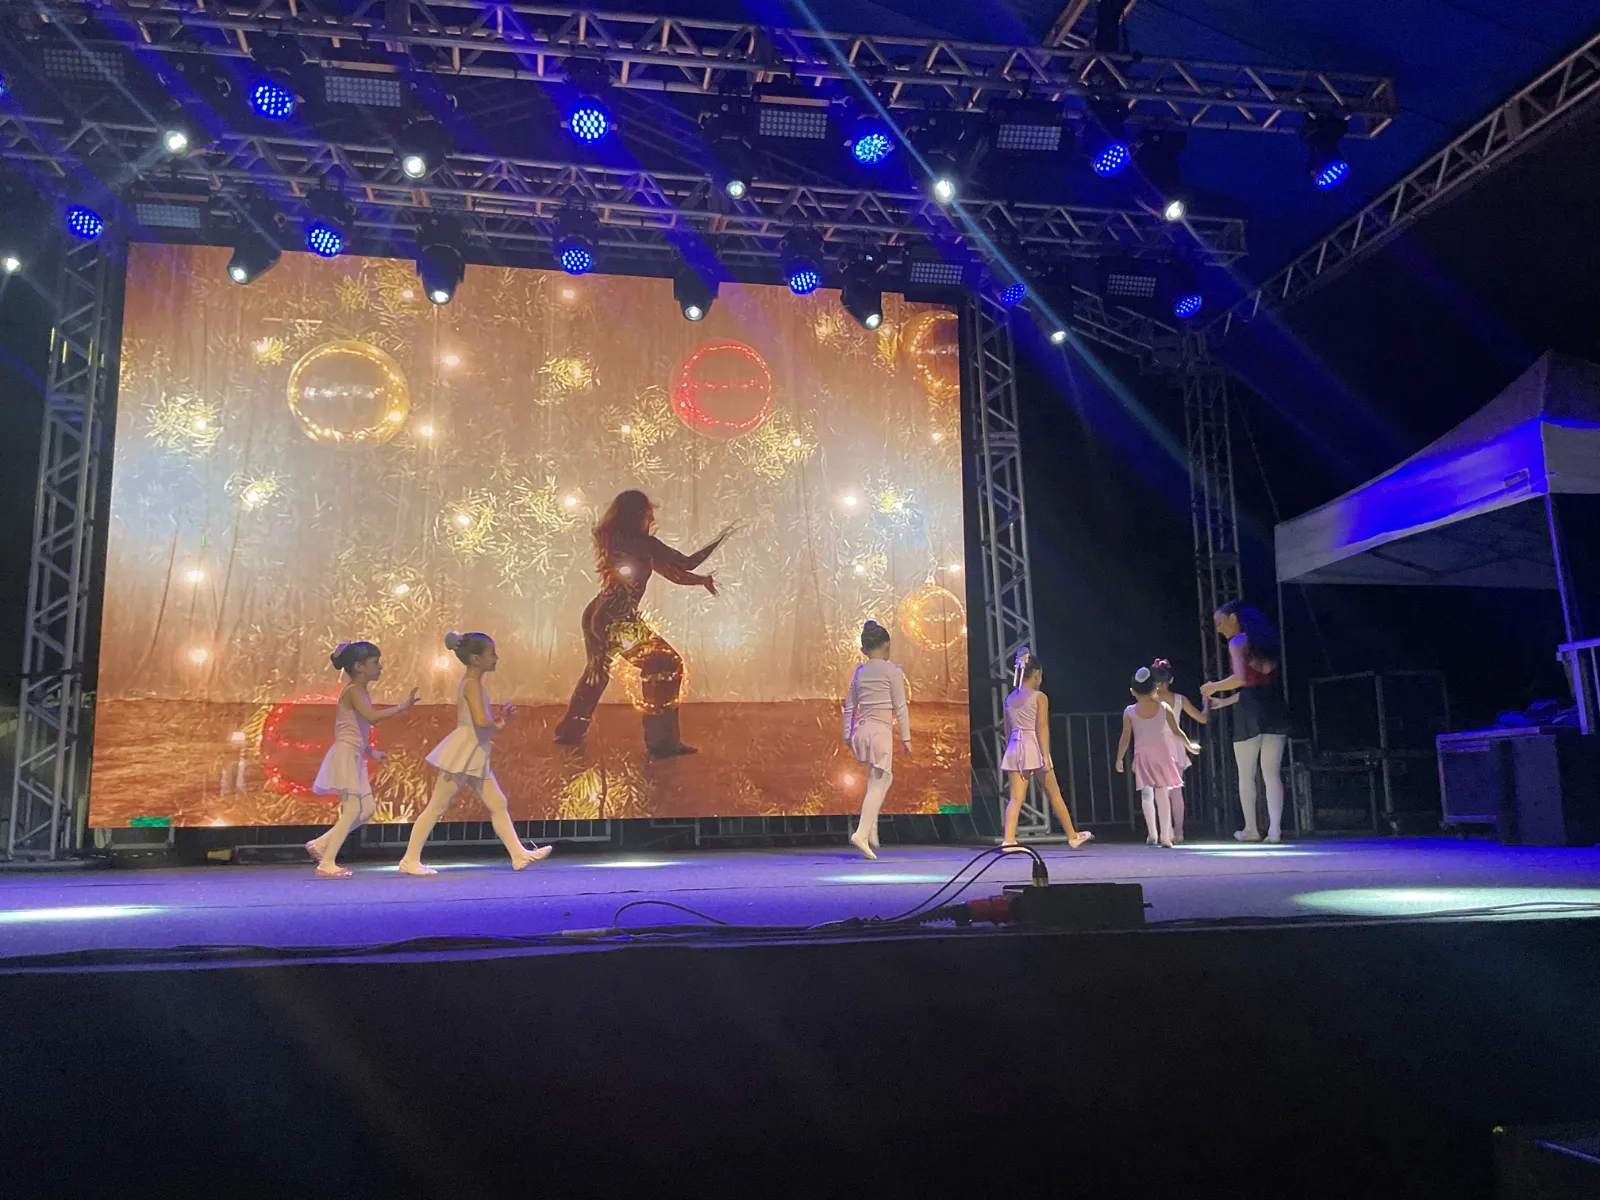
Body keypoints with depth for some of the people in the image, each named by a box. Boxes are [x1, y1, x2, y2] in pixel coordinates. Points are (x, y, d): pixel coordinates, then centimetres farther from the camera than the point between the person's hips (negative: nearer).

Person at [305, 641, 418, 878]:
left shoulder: (360, 692, 16)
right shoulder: (354, 690, -14)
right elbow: (372, 717, -31)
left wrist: (371, 752, 19)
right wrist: (401, 707, -28)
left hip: (354, 757, 10)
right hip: (345, 755, -10)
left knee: (367, 809, 10)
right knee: (352, 809, -8)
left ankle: (320, 844, 16)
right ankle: (327, 863, -2)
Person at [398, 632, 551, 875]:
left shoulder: (472, 683, 13)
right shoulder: (473, 684, -16)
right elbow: (481, 721, -29)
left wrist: (499, 718, 8)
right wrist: (499, 724, -8)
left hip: (475, 756, 10)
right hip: (463, 754, -10)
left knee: (498, 804, 7)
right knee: (436, 807, 0)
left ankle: (519, 854, 8)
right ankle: (410, 860, 9)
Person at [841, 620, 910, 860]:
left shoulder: (859, 672, 11)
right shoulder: (892, 671, -5)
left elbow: (849, 707, 14)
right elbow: (900, 707, -5)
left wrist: (848, 734, 22)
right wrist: (906, 737, 0)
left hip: (861, 730, 6)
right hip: (881, 730, -6)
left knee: (884, 778, 22)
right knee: (876, 785, -4)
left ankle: (872, 831, 18)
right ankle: (861, 833, -14)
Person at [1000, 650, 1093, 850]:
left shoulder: (1010, 699, 11)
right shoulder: (1039, 697, -5)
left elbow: (1007, 730, 12)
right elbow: (1042, 727, -12)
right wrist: (1046, 756, -14)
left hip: (1014, 749, 4)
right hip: (1034, 748, -4)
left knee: (1016, 798, -1)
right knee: (1054, 795, 10)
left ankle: (1008, 839, -16)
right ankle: (1073, 837, 24)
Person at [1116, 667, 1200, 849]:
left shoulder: (1129, 712, -4)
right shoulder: (1164, 708, -2)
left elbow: (1125, 738, -3)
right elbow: (1176, 731, 4)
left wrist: (1119, 759, 7)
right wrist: (1190, 746, 19)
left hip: (1142, 756, 0)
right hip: (1162, 754, 0)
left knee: (1146, 794, 10)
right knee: (1162, 794, 1)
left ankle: (1152, 834, 9)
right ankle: (1165, 837, -2)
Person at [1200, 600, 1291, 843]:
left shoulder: (1237, 642, -4)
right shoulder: (1264, 642, 21)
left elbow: (1241, 678, -19)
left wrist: (1214, 687, -3)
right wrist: (1224, 701, 28)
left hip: (1251, 713, -7)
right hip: (1275, 708, 7)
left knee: (1246, 776, 6)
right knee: (1272, 773, 4)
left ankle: (1251, 829, 11)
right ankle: (1275, 828, -4)